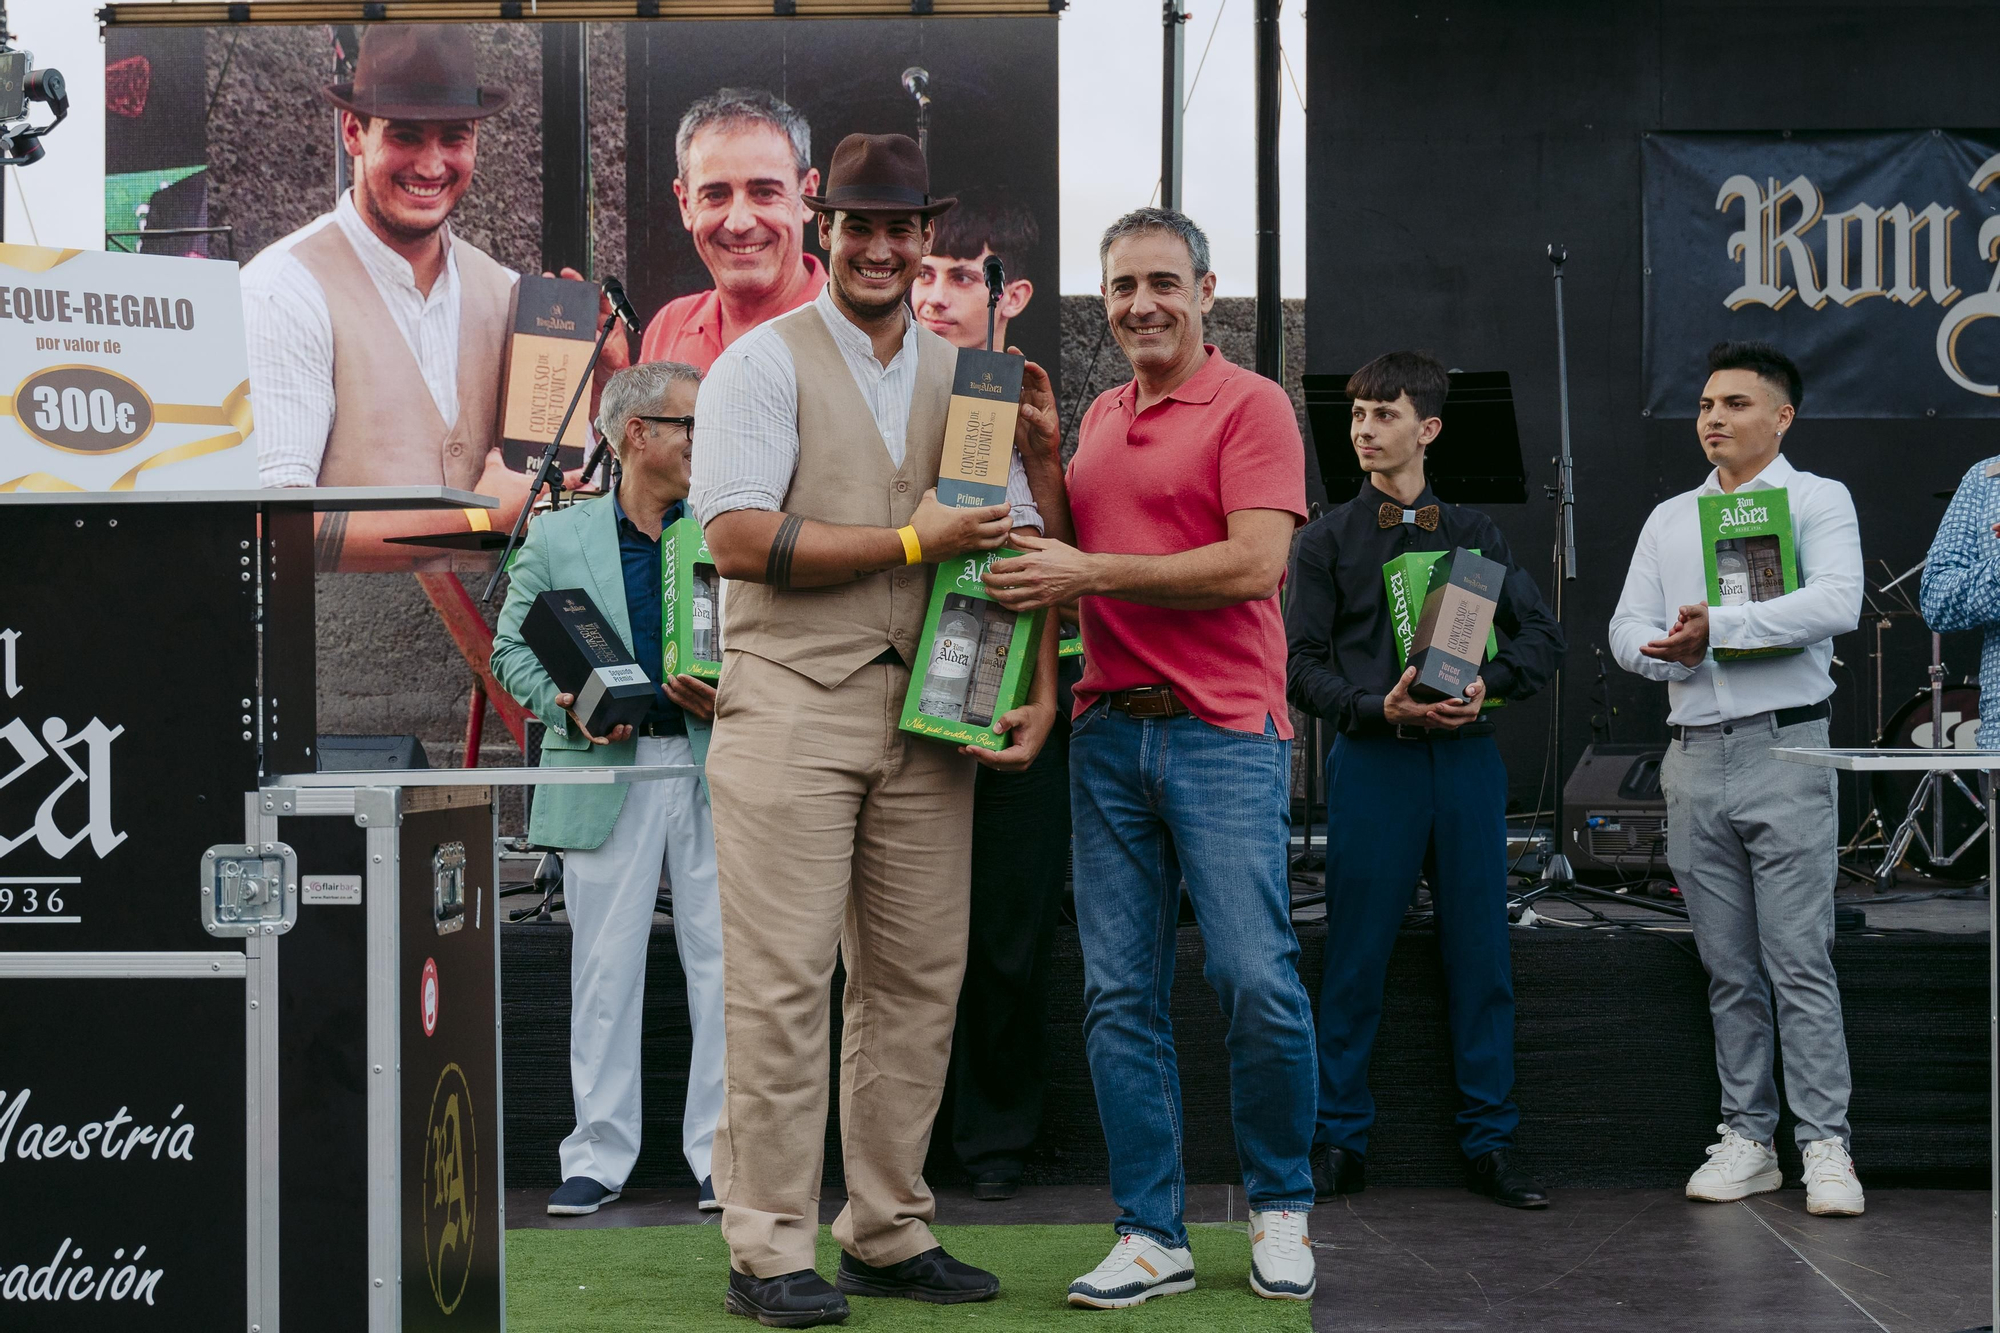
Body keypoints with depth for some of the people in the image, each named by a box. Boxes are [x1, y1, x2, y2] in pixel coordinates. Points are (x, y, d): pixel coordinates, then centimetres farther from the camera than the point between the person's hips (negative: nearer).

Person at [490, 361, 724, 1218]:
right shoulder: (557, 538, 8)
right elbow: (512, 647, 9)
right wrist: (568, 701, -9)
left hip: (715, 769, 1)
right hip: (606, 771, -1)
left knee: (722, 963, 1)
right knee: (604, 965, 2)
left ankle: (723, 1152, 9)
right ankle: (599, 1156, 11)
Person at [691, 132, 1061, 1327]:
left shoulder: (965, 375, 17)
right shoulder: (767, 363, 0)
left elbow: (1014, 540, 17)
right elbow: (739, 539, -11)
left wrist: (1040, 690, 3)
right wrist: (911, 542, -12)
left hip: (928, 713, 6)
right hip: (792, 704, -5)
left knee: (917, 981, 7)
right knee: (784, 983, -6)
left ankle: (891, 1232, 17)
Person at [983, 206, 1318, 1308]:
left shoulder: (1250, 406, -2)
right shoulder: (1099, 418, 18)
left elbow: (1254, 564, -13)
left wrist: (1089, 574, -14)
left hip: (1224, 730, -6)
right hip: (1108, 730, 6)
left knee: (1257, 982, -9)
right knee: (1119, 994, 3)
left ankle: (1280, 1207, 12)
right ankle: (1152, 1235, 11)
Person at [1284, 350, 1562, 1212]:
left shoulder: (1474, 533, 14)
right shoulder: (1328, 540, 7)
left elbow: (1542, 634, 11)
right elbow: (1303, 665, 1)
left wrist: (1489, 683, -8)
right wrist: (1381, 707, -15)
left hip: (1466, 757, 2)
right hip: (1371, 757, -2)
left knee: (1479, 952, 4)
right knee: (1357, 955, -1)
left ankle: (1489, 1144, 12)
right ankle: (1339, 1143, 9)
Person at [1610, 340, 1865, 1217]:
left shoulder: (1816, 501, 2)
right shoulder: (1669, 519, 17)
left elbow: (1836, 603, -15)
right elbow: (1627, 629, 11)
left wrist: (1718, 626, -18)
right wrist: (1669, 650, -12)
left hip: (1784, 750, -5)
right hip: (1694, 756, 5)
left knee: (1800, 961, -7)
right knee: (1729, 969, 7)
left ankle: (1825, 1144, -4)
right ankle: (1747, 1140, 13)